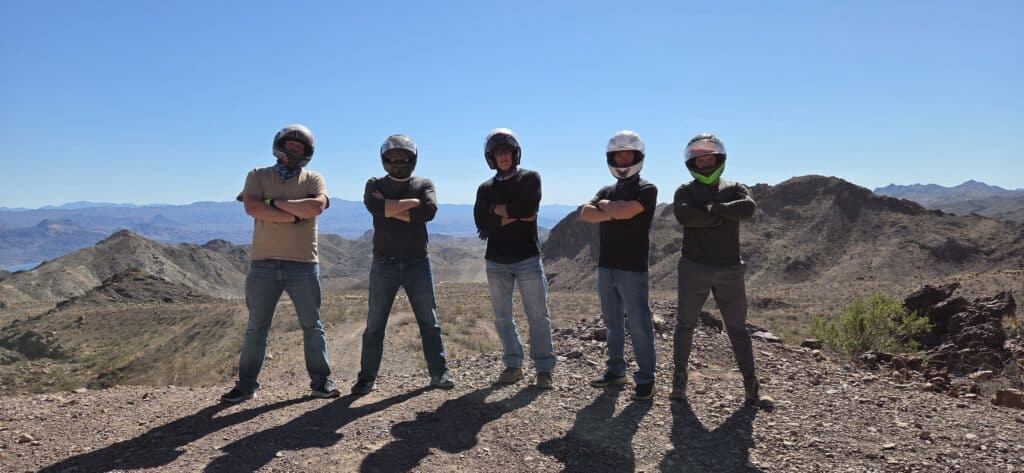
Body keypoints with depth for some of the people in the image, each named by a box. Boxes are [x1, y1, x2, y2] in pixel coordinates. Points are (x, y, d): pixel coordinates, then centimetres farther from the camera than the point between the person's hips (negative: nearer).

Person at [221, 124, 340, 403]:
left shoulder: (313, 179, 7)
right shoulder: (258, 176, 8)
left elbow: (317, 206, -15)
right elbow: (252, 207, -12)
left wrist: (275, 203, -12)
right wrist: (294, 215, -15)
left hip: (303, 265, 0)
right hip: (263, 265, 1)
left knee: (312, 326, 7)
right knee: (256, 328, 9)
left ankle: (320, 381, 18)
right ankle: (246, 384, 20)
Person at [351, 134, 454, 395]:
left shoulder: (424, 184, 7)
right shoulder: (375, 185, 7)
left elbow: (429, 210, -15)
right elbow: (375, 207, -17)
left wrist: (389, 209, -12)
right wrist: (412, 203, -14)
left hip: (418, 263, 0)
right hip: (384, 264, 0)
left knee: (429, 321, 6)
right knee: (374, 324, 6)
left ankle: (439, 373, 15)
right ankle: (366, 378, 15)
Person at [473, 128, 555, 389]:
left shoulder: (530, 178, 2)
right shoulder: (486, 188, 10)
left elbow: (528, 207, -18)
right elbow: (483, 225, -5)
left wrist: (498, 210, -7)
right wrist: (515, 216, -11)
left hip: (528, 259, -4)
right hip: (496, 262, 4)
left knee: (538, 316, -2)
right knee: (502, 318, 10)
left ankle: (544, 368, 7)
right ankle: (513, 365, 22)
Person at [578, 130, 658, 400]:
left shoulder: (646, 190, -3)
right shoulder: (607, 191, 15)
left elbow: (626, 210, -21)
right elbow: (585, 214, -2)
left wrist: (604, 205, -2)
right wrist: (614, 213, -14)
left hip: (632, 268, -6)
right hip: (605, 266, 6)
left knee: (639, 325, -3)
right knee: (612, 323, 14)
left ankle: (646, 378, 6)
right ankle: (615, 370, 25)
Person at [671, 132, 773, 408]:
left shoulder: (735, 189, 9)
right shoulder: (685, 191, 5)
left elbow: (748, 209, -15)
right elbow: (684, 215, -19)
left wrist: (712, 208, -15)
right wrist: (721, 216, -16)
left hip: (729, 269, 1)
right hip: (693, 268, -1)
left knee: (738, 328, 7)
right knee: (685, 324, 6)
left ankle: (751, 386, 14)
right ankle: (679, 379, 17)